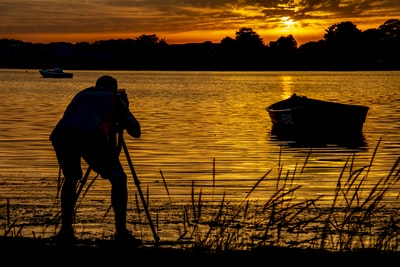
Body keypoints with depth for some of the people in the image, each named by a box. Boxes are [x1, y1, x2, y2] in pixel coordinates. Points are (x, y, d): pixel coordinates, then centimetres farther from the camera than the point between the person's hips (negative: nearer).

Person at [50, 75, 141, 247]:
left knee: (70, 179, 28)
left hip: (60, 134, 4)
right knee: (118, 179, 12)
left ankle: (65, 231, 19)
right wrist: (124, 107, 44)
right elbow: (135, 131, 27)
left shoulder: (82, 94, 39)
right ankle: (121, 233, 3)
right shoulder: (115, 100, 27)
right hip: (91, 135, -4)